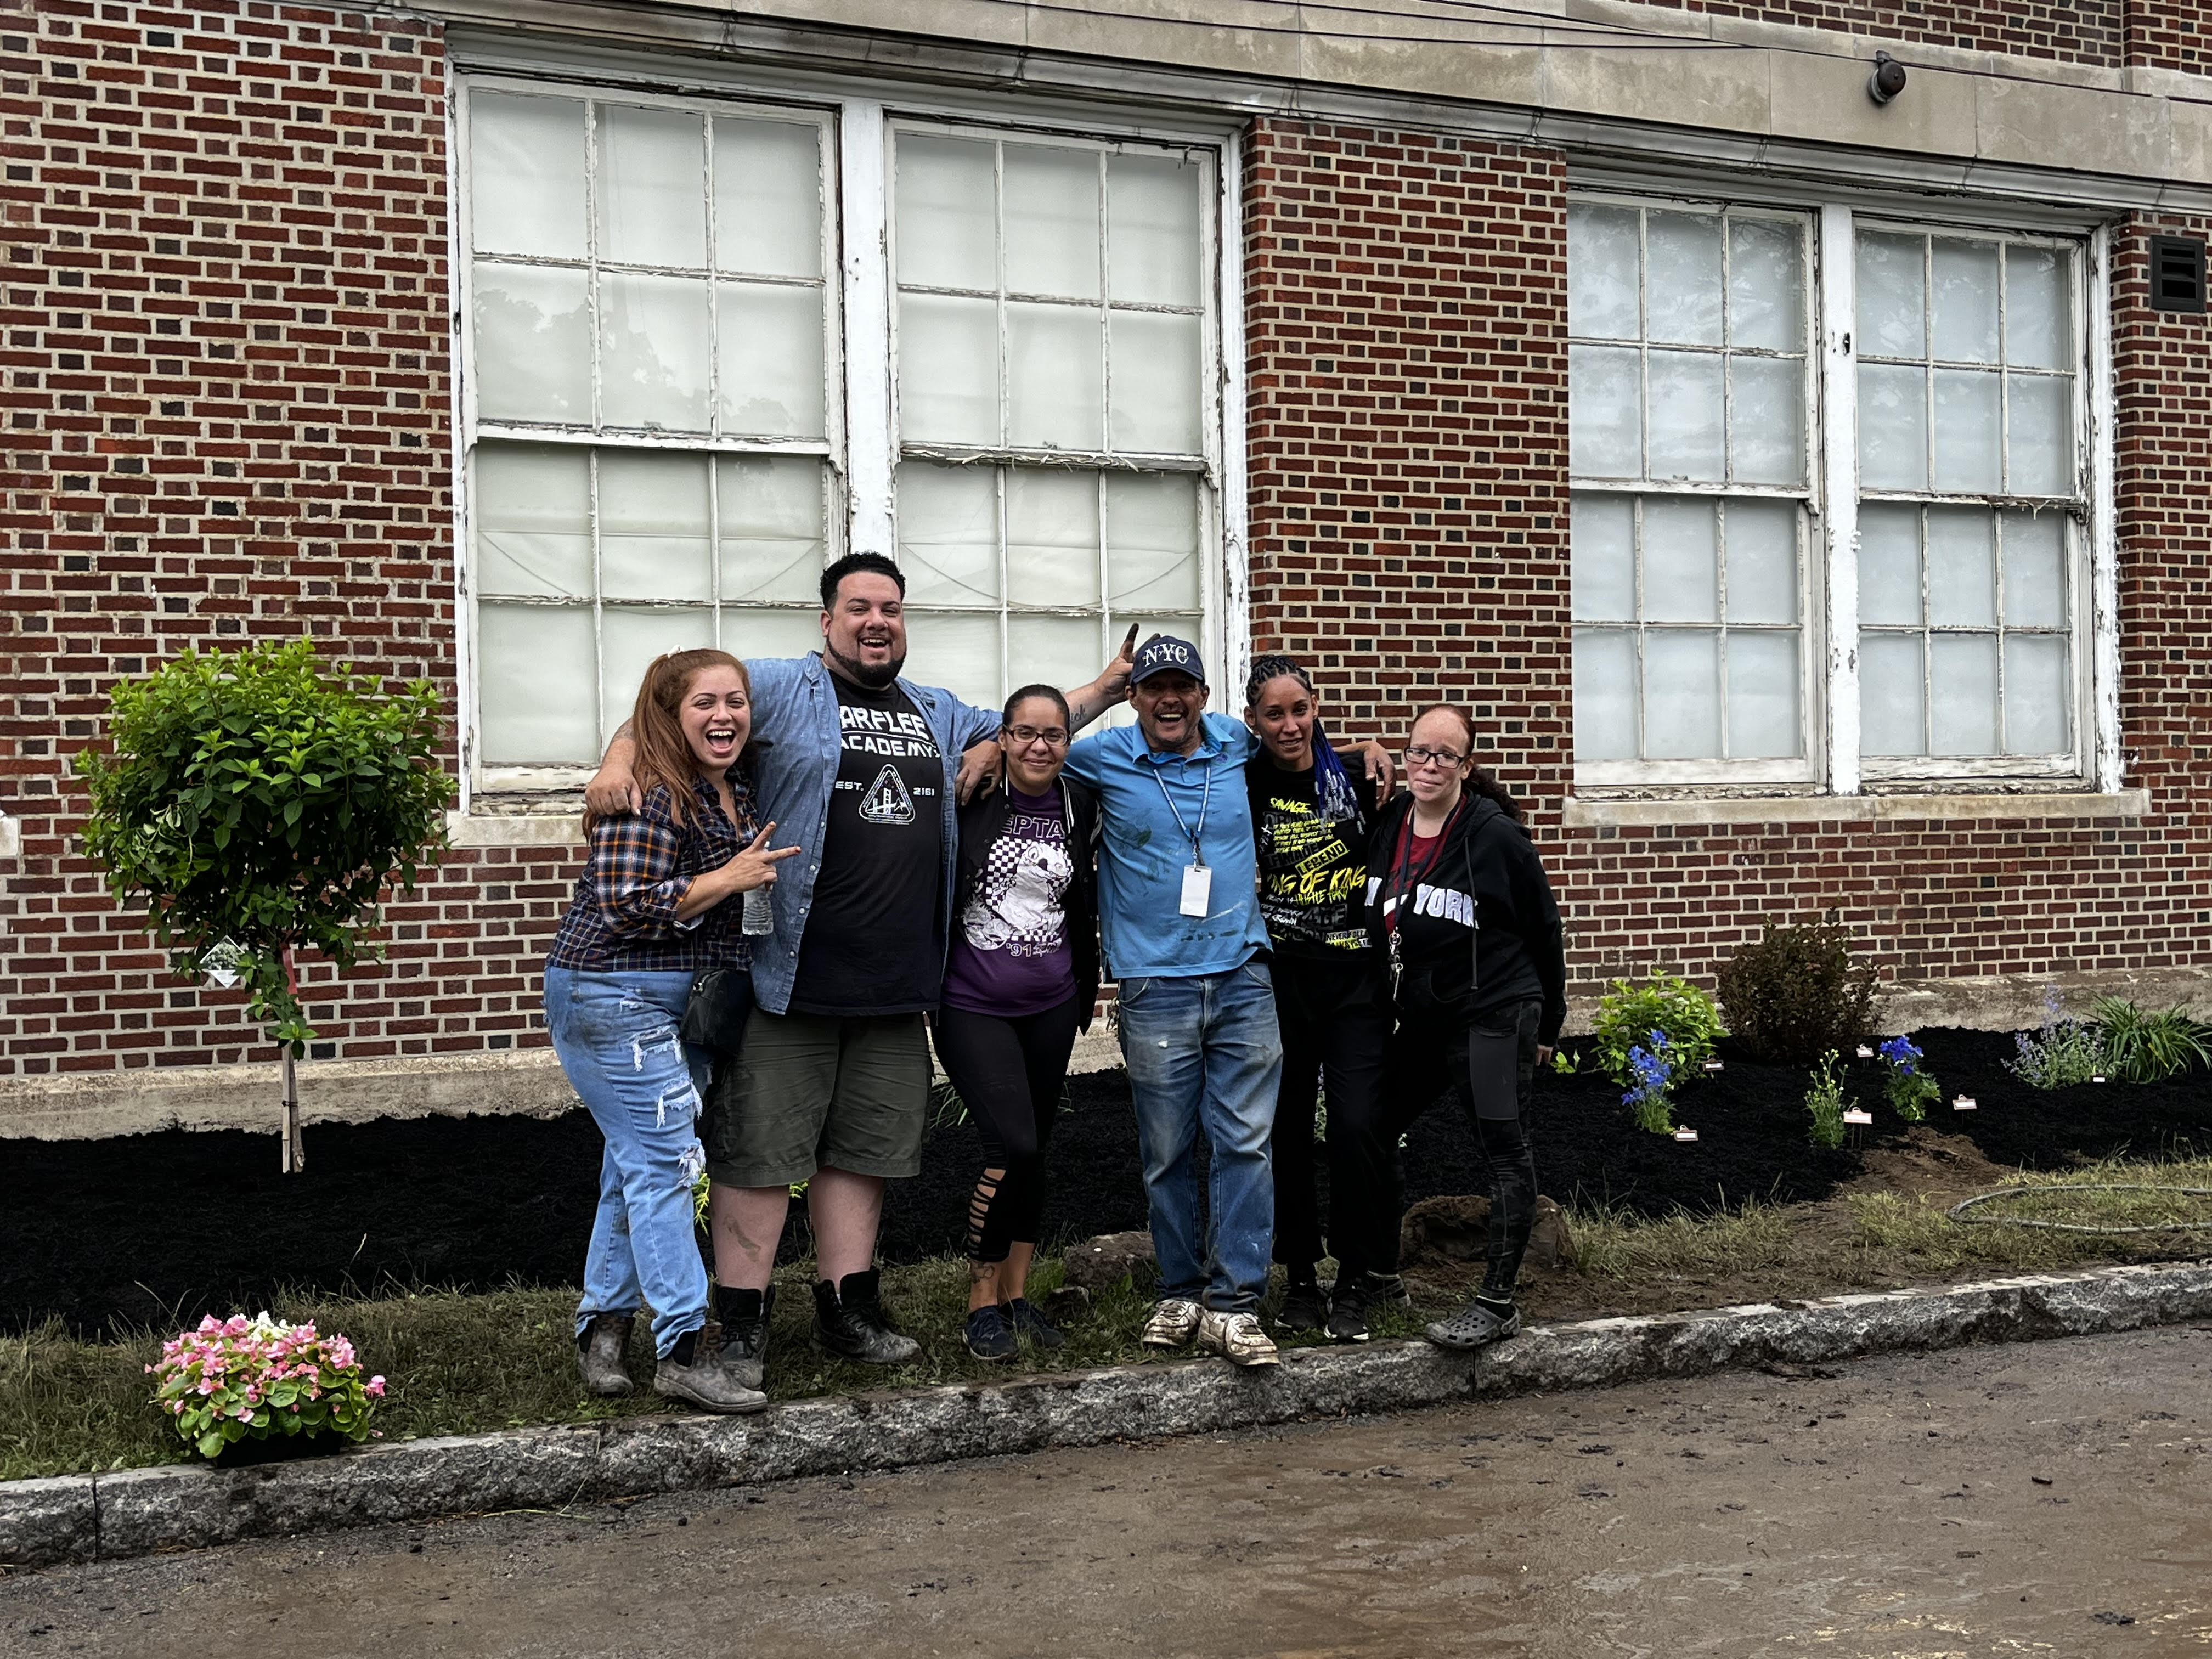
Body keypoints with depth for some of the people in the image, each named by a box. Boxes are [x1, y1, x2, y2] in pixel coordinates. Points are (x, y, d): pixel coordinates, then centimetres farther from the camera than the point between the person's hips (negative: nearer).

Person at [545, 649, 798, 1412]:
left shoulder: (739, 791, 9)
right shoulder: (646, 794, -18)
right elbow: (628, 907, -25)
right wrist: (733, 878, -21)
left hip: (685, 1001, 9)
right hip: (614, 998, -9)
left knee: (639, 1164, 13)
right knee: (664, 1162, -10)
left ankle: (603, 1327, 23)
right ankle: (685, 1351, -6)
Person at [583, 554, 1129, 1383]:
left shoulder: (939, 715, 18)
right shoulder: (781, 688, -1)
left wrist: (1105, 690, 24)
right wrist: (619, 760, -21)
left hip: (895, 986, 6)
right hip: (790, 981, -5)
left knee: (861, 1153, 12)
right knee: (761, 1152, -2)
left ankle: (848, 1311, 23)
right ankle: (740, 1324, 8)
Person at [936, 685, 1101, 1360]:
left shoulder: (1080, 804, 3)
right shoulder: (971, 795, -9)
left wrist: (1087, 983, 16)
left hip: (1051, 1005, 5)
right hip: (973, 1005, -5)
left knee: (1033, 1149, 10)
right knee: (1014, 1145, -14)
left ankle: (1016, 1296, 24)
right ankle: (982, 1300, 3)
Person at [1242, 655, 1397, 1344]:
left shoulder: (1353, 778, 5)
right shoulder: (1241, 787, -3)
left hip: (1355, 980, 1)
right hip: (1278, 982, -1)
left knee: (1359, 1127, -8)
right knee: (1287, 1131, 6)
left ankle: (1356, 1280, 7)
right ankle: (1301, 1276, 21)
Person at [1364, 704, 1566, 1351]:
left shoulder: (1496, 836, -13)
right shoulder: (1385, 827, 3)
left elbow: (1543, 929, -4)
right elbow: (1377, 924, 15)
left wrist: (1547, 1023, 1)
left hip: (1493, 1014, -7)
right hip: (1420, 1017, 7)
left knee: (1504, 1152, -3)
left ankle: (1498, 1303, 1)